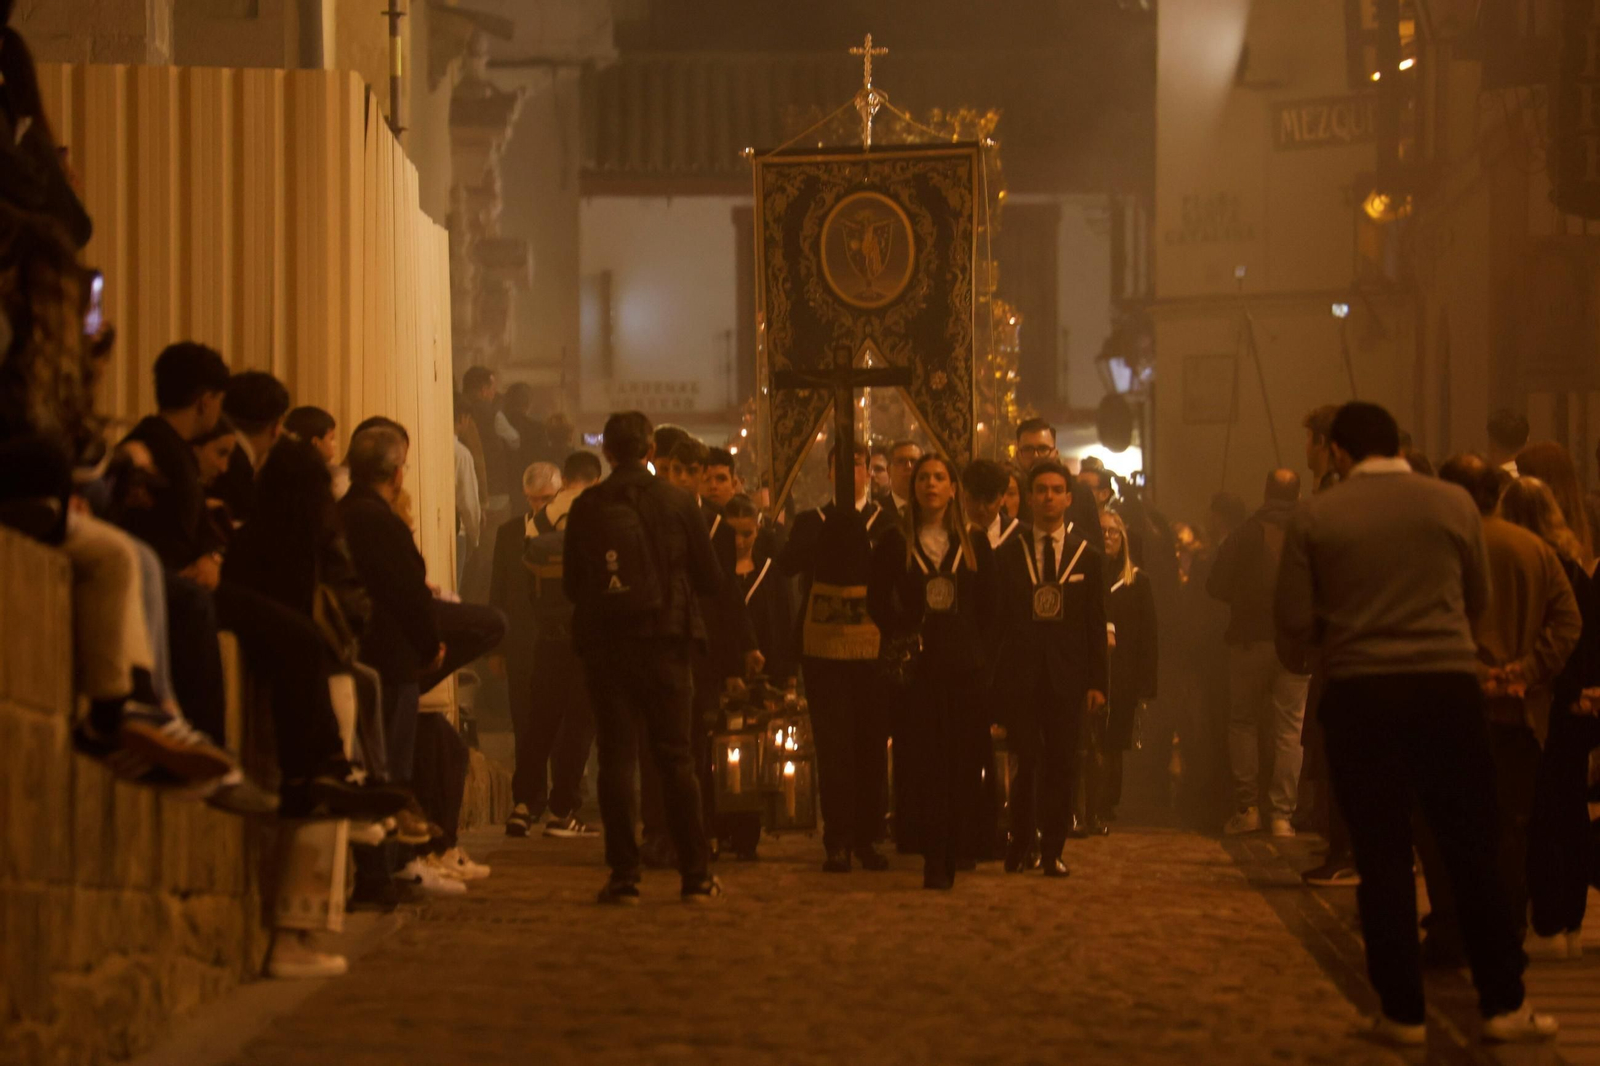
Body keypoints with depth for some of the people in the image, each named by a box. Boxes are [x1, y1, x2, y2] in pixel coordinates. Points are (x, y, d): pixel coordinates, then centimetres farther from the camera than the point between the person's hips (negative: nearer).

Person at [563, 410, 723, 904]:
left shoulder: (586, 508, -2)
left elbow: (571, 584, 5)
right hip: (664, 641, 0)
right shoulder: (677, 503, -3)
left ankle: (623, 875, 0)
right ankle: (695, 874, 5)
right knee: (675, 757, 6)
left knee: (615, 757, 3)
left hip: (604, 645, 0)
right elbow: (709, 579, 2)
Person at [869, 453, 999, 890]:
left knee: (963, 767, -2)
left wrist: (983, 654, 2)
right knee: (927, 764, -7)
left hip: (965, 668, 2)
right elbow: (878, 600, 4)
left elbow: (990, 608, 12)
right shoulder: (895, 544, 7)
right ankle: (935, 862, -6)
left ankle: (951, 860, 6)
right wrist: (899, 640, -8)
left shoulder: (974, 547, 11)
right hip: (919, 667, -2)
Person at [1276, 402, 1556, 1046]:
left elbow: (1294, 622, -2)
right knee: (1472, 850, 8)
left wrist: (1299, 655, 20)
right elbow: (1477, 600, 12)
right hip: (1448, 686, 1)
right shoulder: (1454, 504, 1)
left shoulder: (1314, 518, -3)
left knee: (1382, 857, 6)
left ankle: (1403, 1012, 8)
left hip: (1361, 694, -1)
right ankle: (1503, 1005, 10)